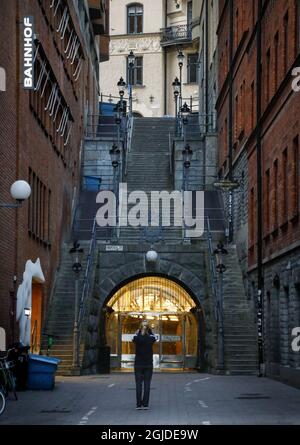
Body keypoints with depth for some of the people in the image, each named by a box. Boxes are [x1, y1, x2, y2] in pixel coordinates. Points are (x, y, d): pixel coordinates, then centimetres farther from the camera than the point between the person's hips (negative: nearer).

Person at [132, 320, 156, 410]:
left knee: (138, 385, 2)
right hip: (148, 364, 0)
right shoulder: (151, 339, -4)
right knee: (147, 385, 3)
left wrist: (140, 330, 8)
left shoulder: (137, 338, -10)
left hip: (138, 364, 0)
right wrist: (149, 330, 15)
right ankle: (145, 404, 0)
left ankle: (139, 404, -1)